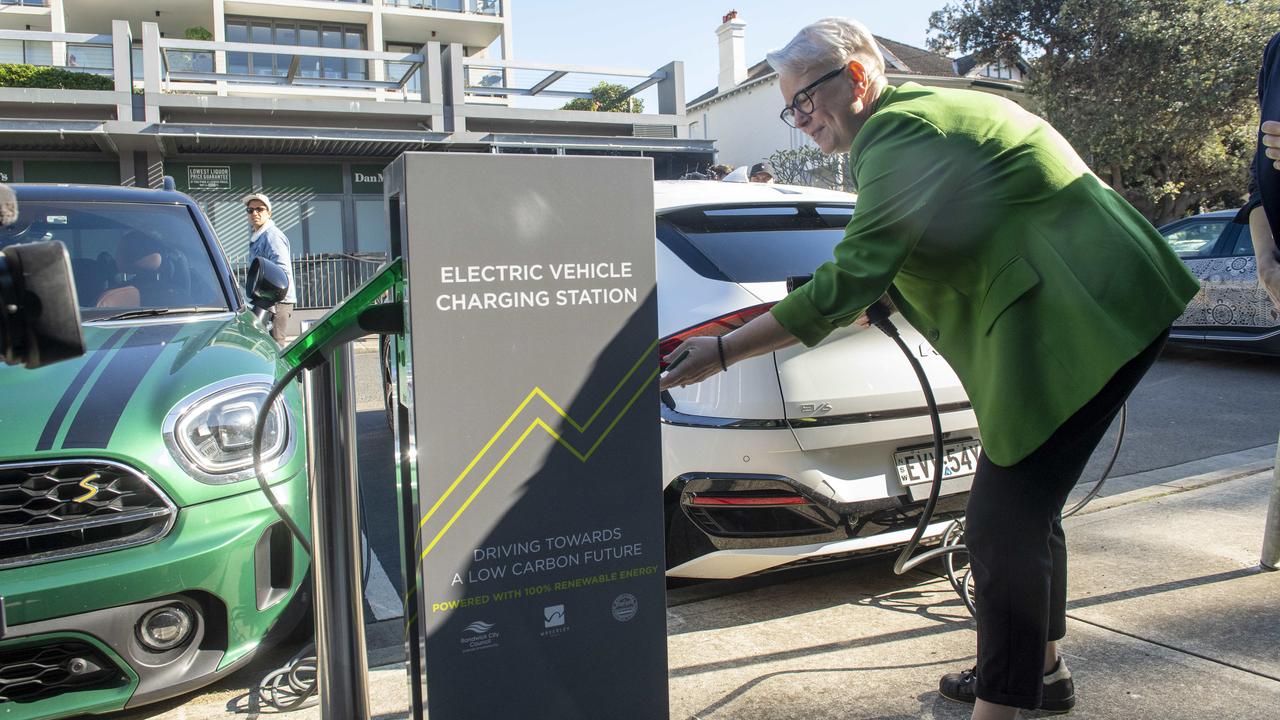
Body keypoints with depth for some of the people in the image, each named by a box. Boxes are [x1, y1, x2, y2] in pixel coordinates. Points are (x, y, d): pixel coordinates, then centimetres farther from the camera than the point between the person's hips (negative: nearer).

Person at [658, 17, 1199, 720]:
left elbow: (847, 284, -24)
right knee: (1023, 506, 19)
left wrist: (722, 352, -21)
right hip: (1088, 311, 11)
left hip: (1083, 317, -11)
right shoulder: (917, 111, 15)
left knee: (1002, 521, -10)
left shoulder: (900, 133, -17)